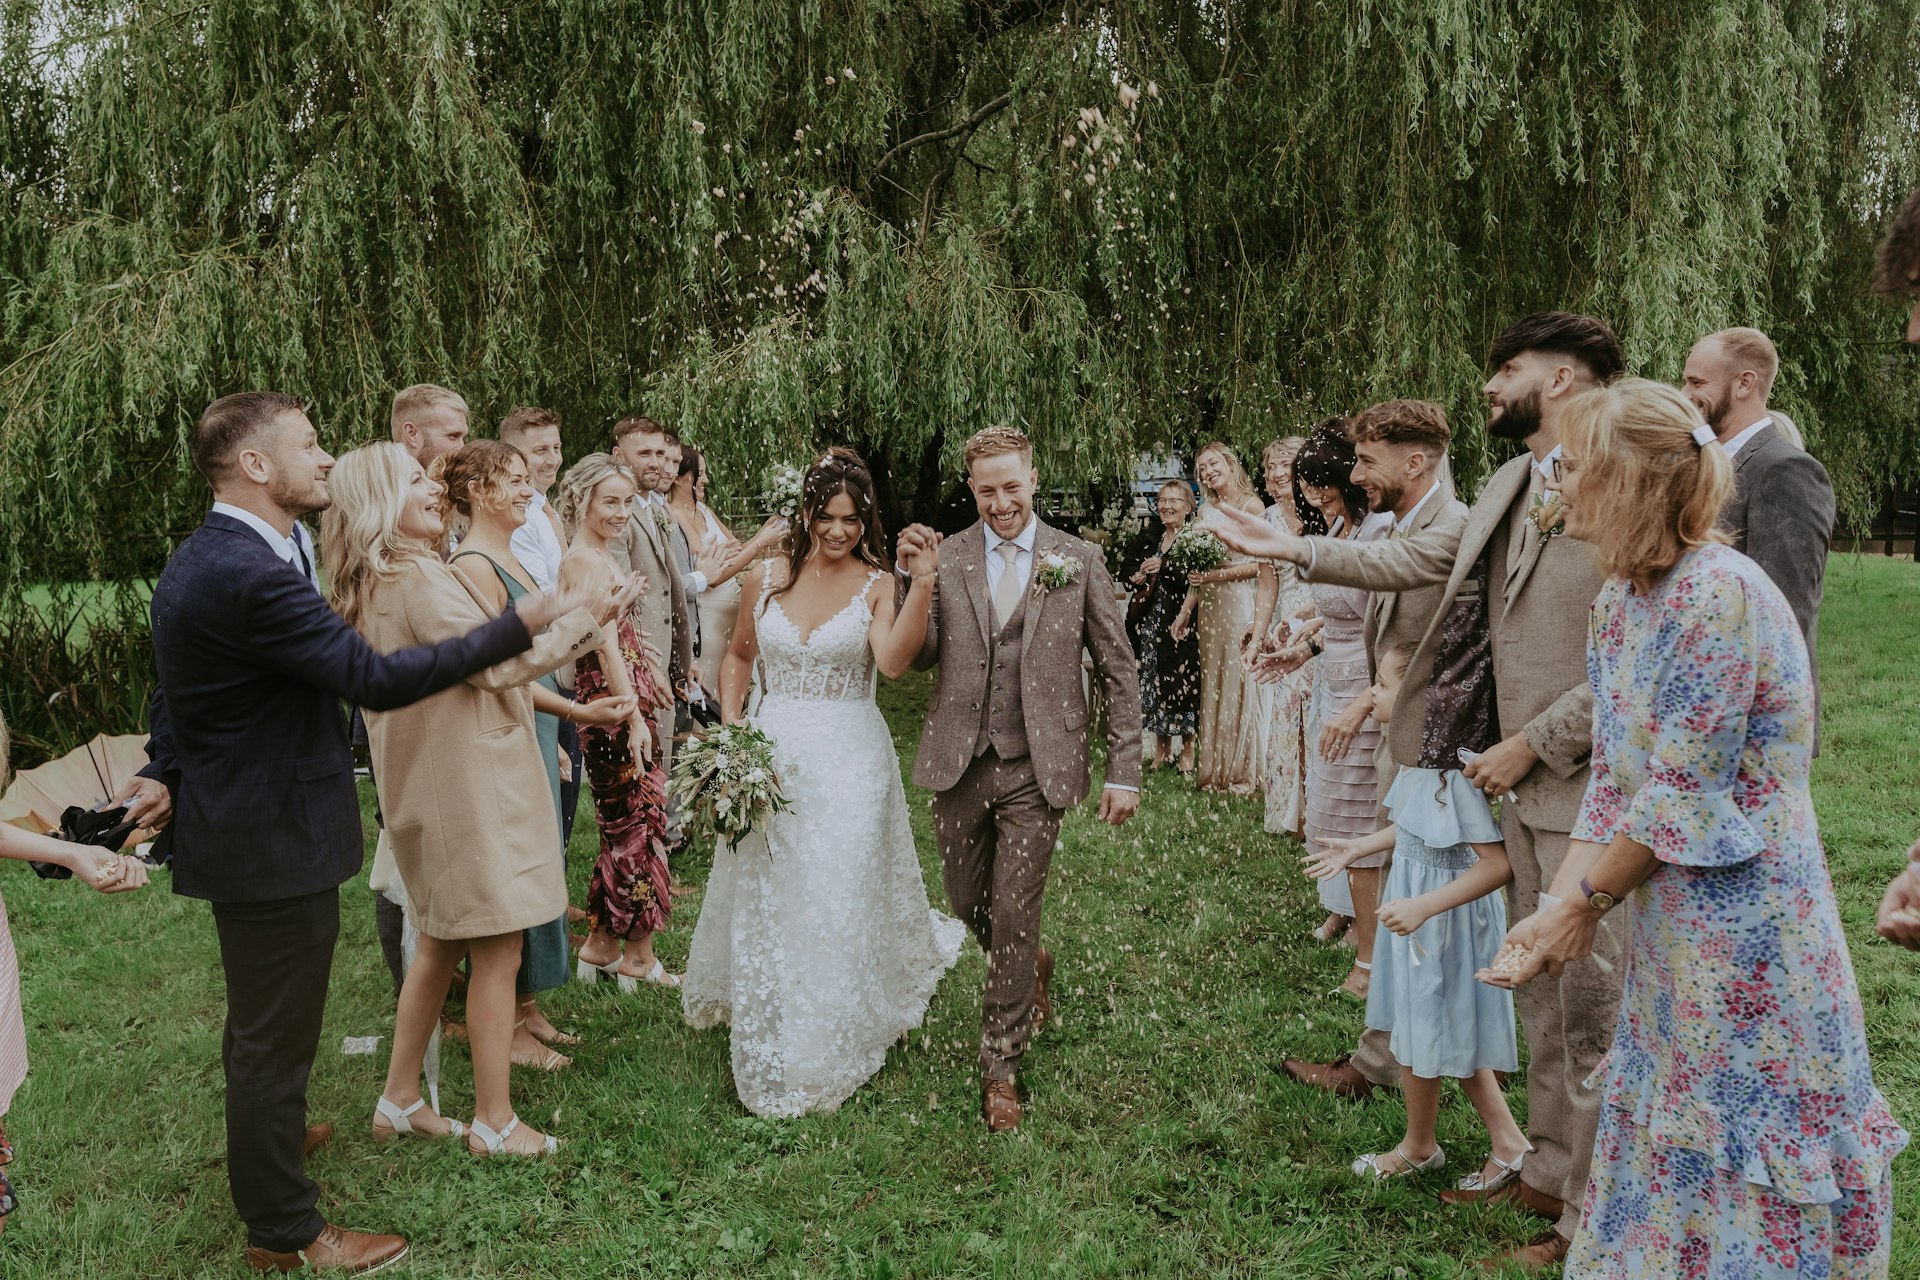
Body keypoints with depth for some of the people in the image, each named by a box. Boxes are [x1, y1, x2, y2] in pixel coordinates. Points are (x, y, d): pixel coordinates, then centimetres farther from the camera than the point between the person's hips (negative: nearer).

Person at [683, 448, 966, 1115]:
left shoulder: (876, 587, -5)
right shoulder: (766, 578, 4)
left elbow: (892, 661, -23)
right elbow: (739, 656, 16)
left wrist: (921, 584, -30)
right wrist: (730, 729, 4)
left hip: (849, 762, -3)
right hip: (770, 754, 3)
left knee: (840, 902, 3)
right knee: (763, 902, 13)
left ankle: (826, 1054, 21)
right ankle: (769, 1049, 36)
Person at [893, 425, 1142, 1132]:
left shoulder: (1078, 559, -1)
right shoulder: (943, 559, 2)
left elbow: (1119, 670, 2)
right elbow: (916, 655, -1)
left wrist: (1124, 772, -2)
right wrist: (907, 576, -14)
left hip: (1037, 768, -2)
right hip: (959, 763, 3)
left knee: (1013, 919, -1)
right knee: (968, 905, 15)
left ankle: (1000, 1067, 17)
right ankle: (1032, 966, 48)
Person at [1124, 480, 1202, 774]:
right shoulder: (1150, 538, 13)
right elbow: (1130, 569, 20)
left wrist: (1163, 567, -21)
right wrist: (1139, 576, -2)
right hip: (1151, 624, 6)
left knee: (1182, 681, -4)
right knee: (1153, 681, 7)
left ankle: (1187, 749, 8)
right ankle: (1161, 746, 17)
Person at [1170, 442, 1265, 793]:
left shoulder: (1251, 506, -4)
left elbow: (1261, 563, -10)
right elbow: (1197, 569, 13)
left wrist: (1220, 574, -18)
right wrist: (1185, 610, 7)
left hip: (1239, 602, -6)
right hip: (1209, 606, 6)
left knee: (1239, 682, -3)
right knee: (1212, 682, 7)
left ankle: (1242, 771, 5)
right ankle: (1214, 770, 14)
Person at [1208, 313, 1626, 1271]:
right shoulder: (1513, 484, 10)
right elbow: (1428, 557, 20)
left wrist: (1531, 745, -16)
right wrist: (1298, 551, 17)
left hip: (1587, 792, -8)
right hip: (1523, 789, 8)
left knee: (1588, 1009, 3)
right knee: (1539, 993, 20)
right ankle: (1549, 1177, 36)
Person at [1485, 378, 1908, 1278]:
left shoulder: (1719, 594, -22)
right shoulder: (1620, 597, 5)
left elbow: (1683, 794, -20)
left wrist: (1587, 902, -10)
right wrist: (1558, 906, -2)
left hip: (1749, 925, -8)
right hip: (1670, 921, 8)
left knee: (1746, 1158, 6)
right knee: (1670, 1135, 19)